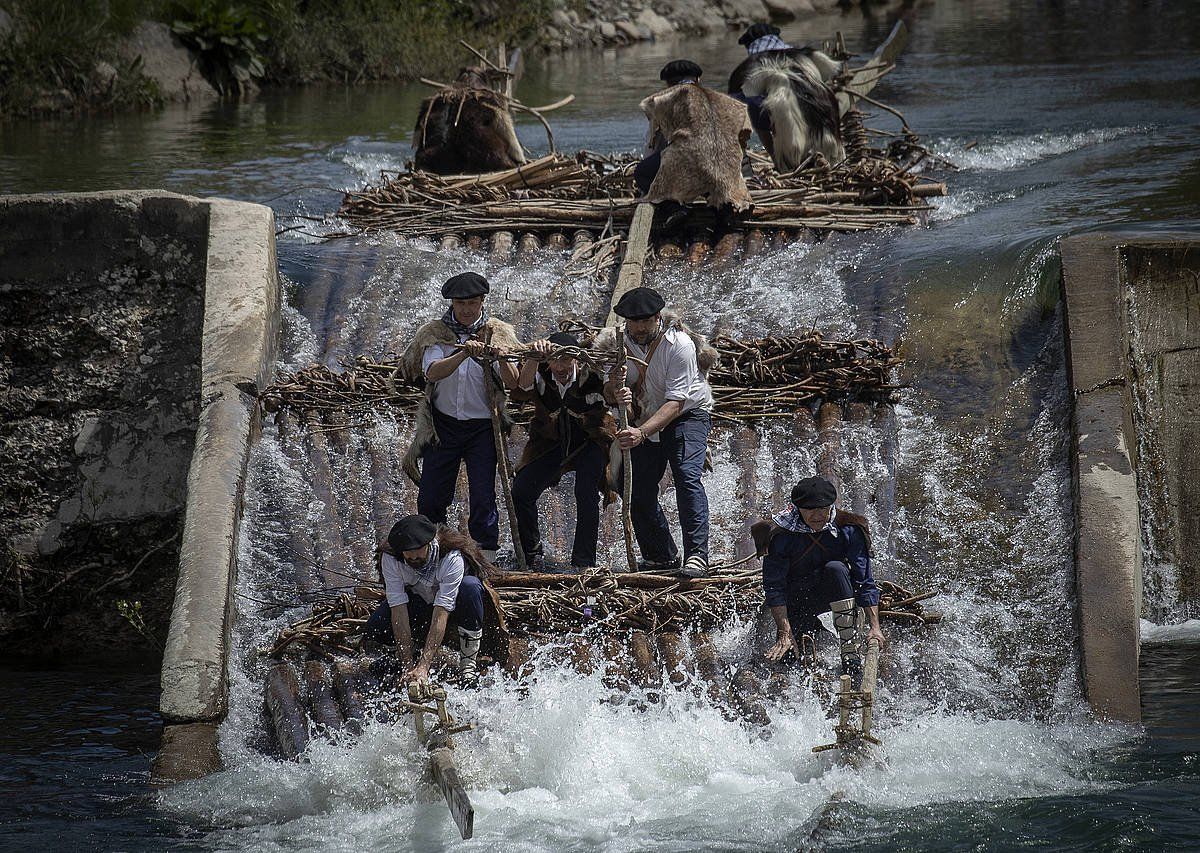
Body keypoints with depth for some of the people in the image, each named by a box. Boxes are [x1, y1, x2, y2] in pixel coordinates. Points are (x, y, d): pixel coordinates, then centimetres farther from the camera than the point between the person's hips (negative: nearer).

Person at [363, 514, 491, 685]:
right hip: (417, 605, 2)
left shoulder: (452, 558, -34)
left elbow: (441, 614, -40)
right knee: (373, 630, -26)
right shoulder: (390, 558, -25)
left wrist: (423, 667, -47)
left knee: (470, 586, -37)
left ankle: (468, 661, -24)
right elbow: (398, 609, -28)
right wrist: (408, 667, -35)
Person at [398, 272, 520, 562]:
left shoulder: (498, 333, -2)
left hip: (482, 428, -1)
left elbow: (513, 384, -11)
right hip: (443, 426, 1)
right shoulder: (436, 333, -1)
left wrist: (502, 359, -32)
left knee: (483, 499, -7)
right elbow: (432, 372, -20)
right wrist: (464, 354, -36)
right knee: (431, 497, 6)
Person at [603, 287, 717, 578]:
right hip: (645, 419, 5)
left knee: (687, 477, -26)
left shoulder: (679, 344, -27)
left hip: (687, 414, -5)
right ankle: (661, 557, 22)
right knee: (642, 493, 3)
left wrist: (641, 433, -44)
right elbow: (610, 392, -5)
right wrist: (616, 391, -32)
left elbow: (676, 402, -31)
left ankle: (696, 556, -31)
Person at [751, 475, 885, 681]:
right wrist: (785, 633, -27)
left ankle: (850, 654, -31)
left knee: (836, 569, -33)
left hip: (830, 594, 0)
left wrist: (875, 627, -28)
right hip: (796, 599, 0)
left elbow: (865, 582, -18)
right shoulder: (780, 535, -20)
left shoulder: (847, 531, -17)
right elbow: (774, 587, -20)